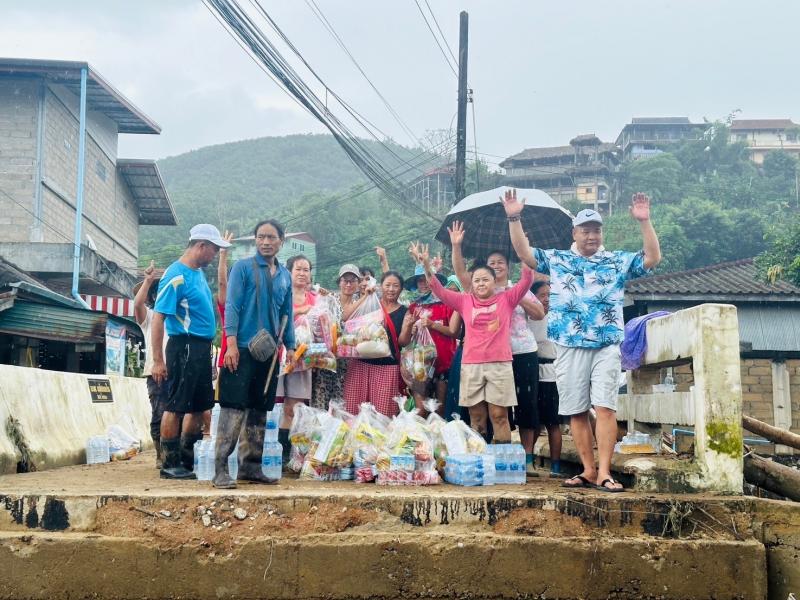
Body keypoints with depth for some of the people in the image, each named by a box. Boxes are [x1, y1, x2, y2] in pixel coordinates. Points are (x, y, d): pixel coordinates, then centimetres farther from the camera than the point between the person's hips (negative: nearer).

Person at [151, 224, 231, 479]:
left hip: (202, 348, 10)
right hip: (184, 346, -10)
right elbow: (158, 318, -17)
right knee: (176, 407, -2)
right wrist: (158, 361, -21)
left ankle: (187, 460, 25)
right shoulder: (176, 276, -15)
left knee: (199, 406, 15)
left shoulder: (199, 273, 13)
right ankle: (170, 464, 7)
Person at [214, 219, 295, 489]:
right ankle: (221, 469, -6)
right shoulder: (243, 267, -1)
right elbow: (232, 305, -7)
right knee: (234, 408, -8)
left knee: (259, 411, 10)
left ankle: (250, 466, 18)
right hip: (243, 348, -6)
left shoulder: (284, 275, 14)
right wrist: (231, 343, -16)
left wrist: (290, 346, 11)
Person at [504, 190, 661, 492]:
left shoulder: (618, 261, 9)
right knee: (576, 411, 4)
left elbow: (653, 258, 0)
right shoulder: (556, 259, 11)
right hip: (569, 348, 1)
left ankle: (604, 473, -9)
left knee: (605, 407, -10)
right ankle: (589, 471, 13)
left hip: (607, 347, -1)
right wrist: (514, 219, -7)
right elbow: (524, 253, 4)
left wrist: (644, 222, -10)